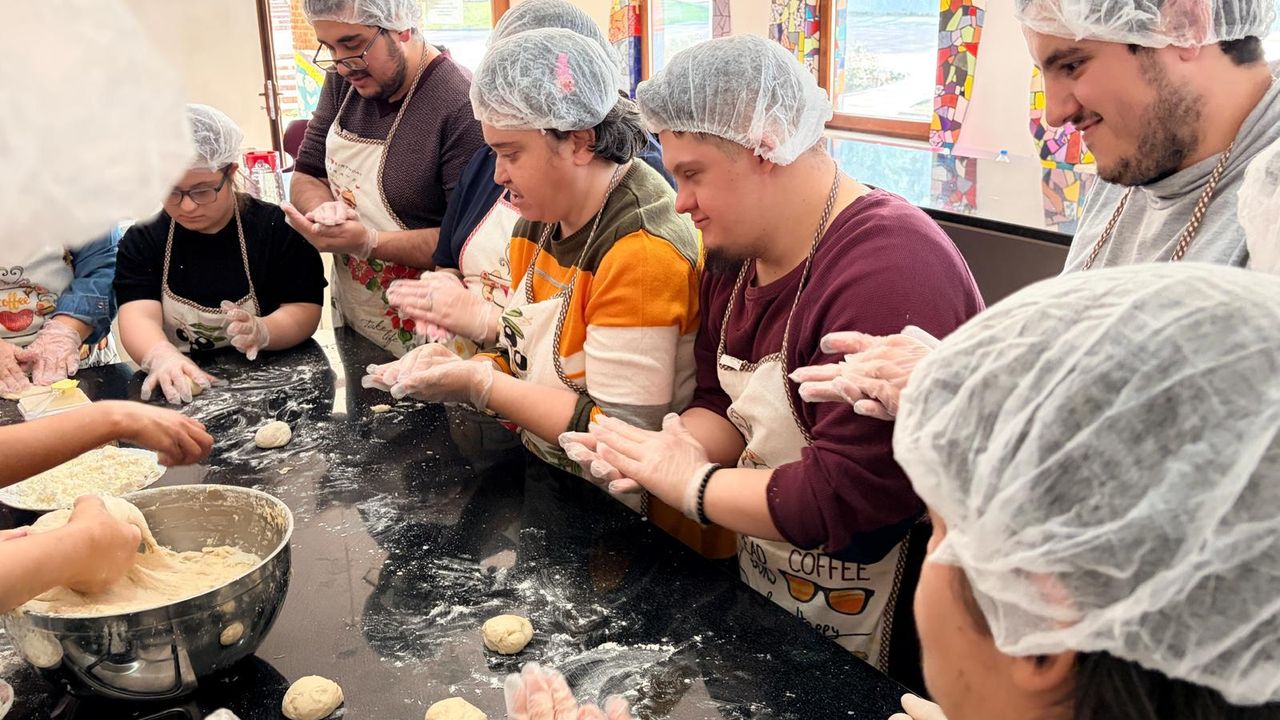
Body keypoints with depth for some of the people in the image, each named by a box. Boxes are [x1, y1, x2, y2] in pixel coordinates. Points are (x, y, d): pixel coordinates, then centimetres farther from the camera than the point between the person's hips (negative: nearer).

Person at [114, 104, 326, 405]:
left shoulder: (277, 228, -1)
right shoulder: (141, 242, 5)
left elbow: (305, 311, -6)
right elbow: (139, 317, -9)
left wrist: (261, 331, -28)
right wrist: (161, 357, -32)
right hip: (179, 393, 2)